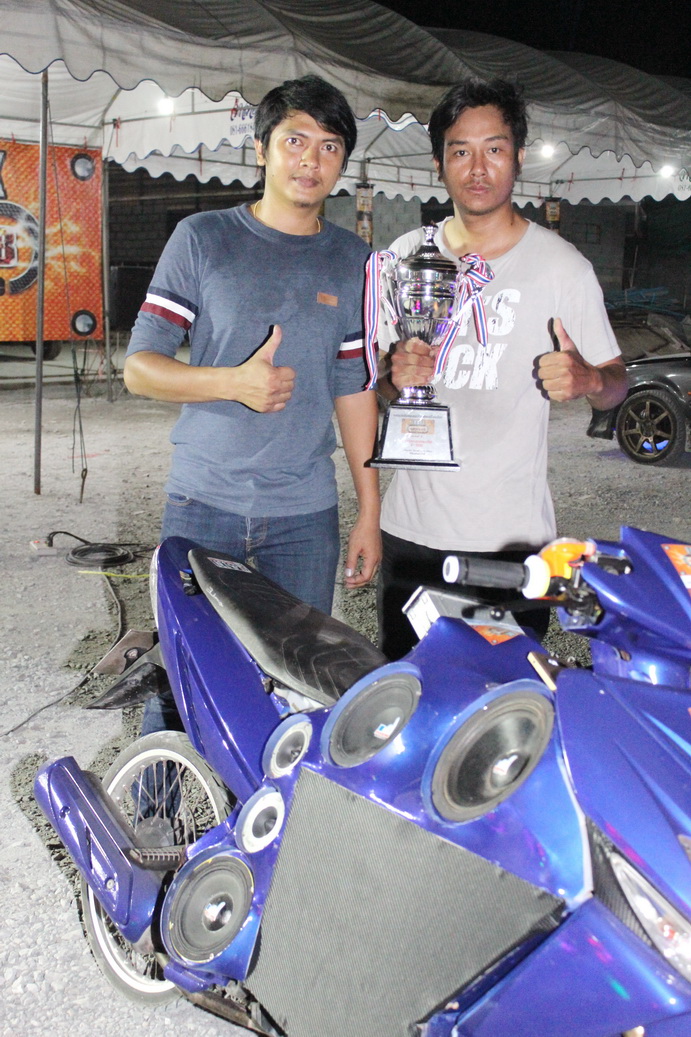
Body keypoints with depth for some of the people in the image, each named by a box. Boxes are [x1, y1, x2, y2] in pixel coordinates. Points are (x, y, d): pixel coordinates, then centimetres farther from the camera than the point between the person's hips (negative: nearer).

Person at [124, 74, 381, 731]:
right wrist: (236, 383, -20)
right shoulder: (202, 239, 2)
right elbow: (139, 366, -2)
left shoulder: (354, 262, 10)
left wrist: (370, 511, 9)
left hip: (305, 515, 2)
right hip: (202, 504, -2)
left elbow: (354, 388, 12)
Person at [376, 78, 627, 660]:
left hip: (514, 537, -2)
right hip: (412, 527, 3)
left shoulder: (562, 265, -1)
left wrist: (587, 379, -20)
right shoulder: (406, 257, 8)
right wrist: (394, 376, -8)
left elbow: (615, 383, 3)